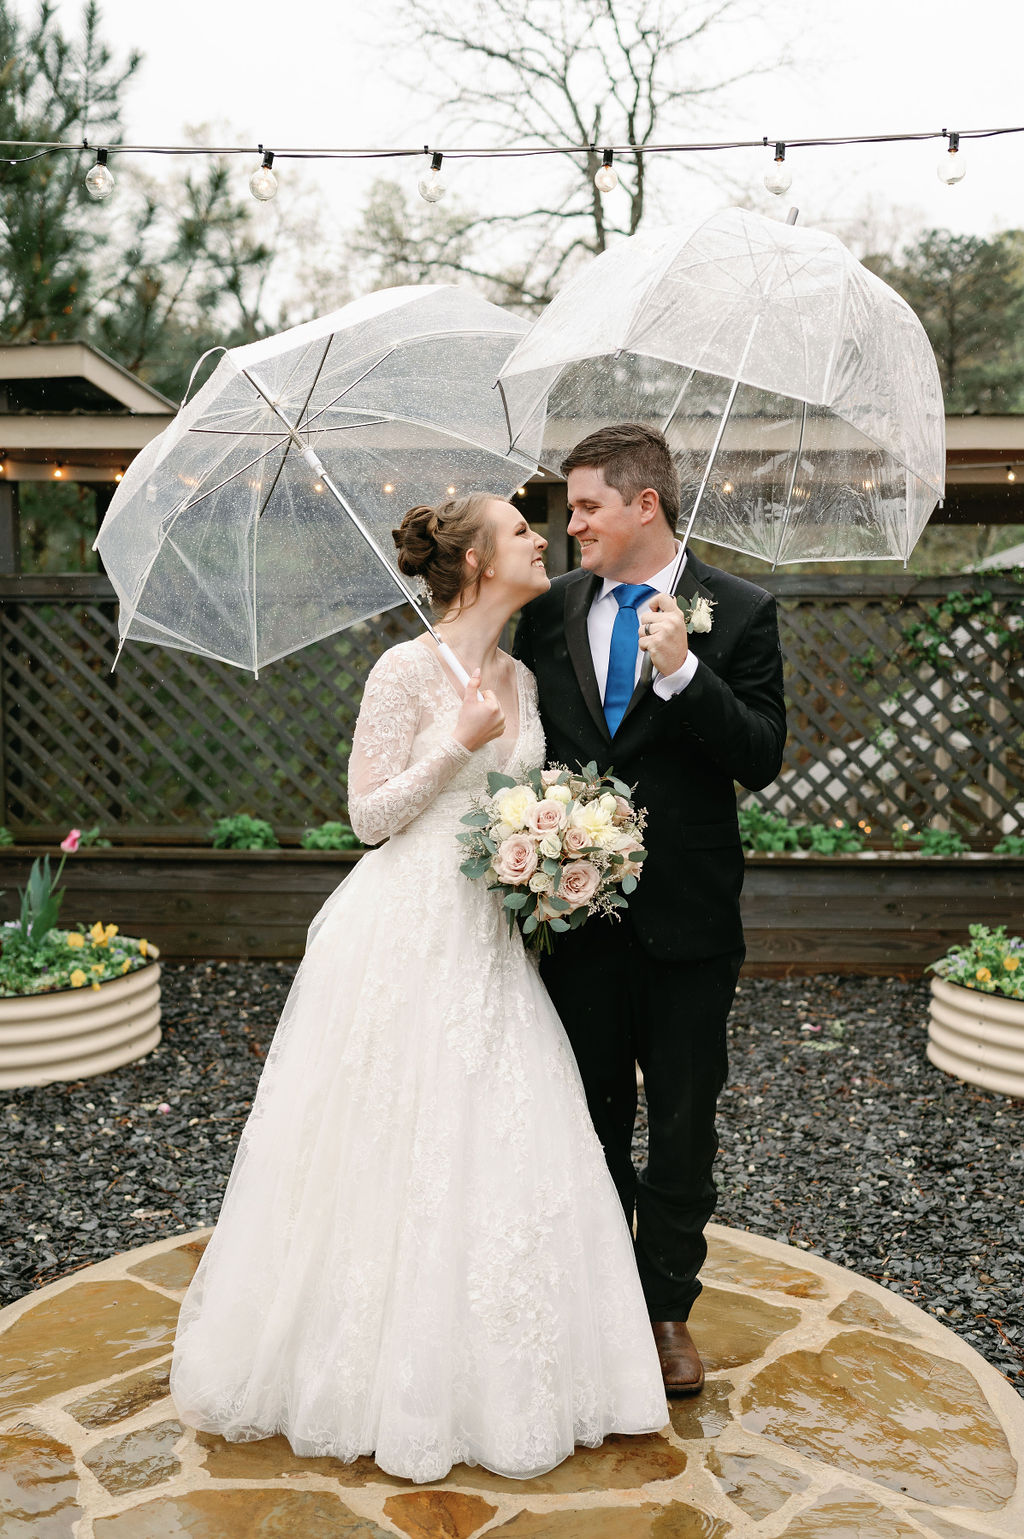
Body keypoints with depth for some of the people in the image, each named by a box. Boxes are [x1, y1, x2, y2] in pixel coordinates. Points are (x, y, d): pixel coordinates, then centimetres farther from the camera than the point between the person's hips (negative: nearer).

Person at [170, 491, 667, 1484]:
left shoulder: (519, 678, 11)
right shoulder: (408, 670, -11)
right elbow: (370, 814, -11)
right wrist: (460, 743, -18)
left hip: (490, 938, 7)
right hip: (406, 935, -7)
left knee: (494, 1156, 11)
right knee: (393, 1153, 3)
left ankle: (478, 1375, 27)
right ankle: (384, 1377, 21)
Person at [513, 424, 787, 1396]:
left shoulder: (738, 612, -6)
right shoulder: (550, 610, 4)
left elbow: (762, 759, -12)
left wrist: (682, 671, -24)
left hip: (688, 915, -2)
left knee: (682, 1124, 11)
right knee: (592, 1116, 16)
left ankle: (668, 1307, 30)